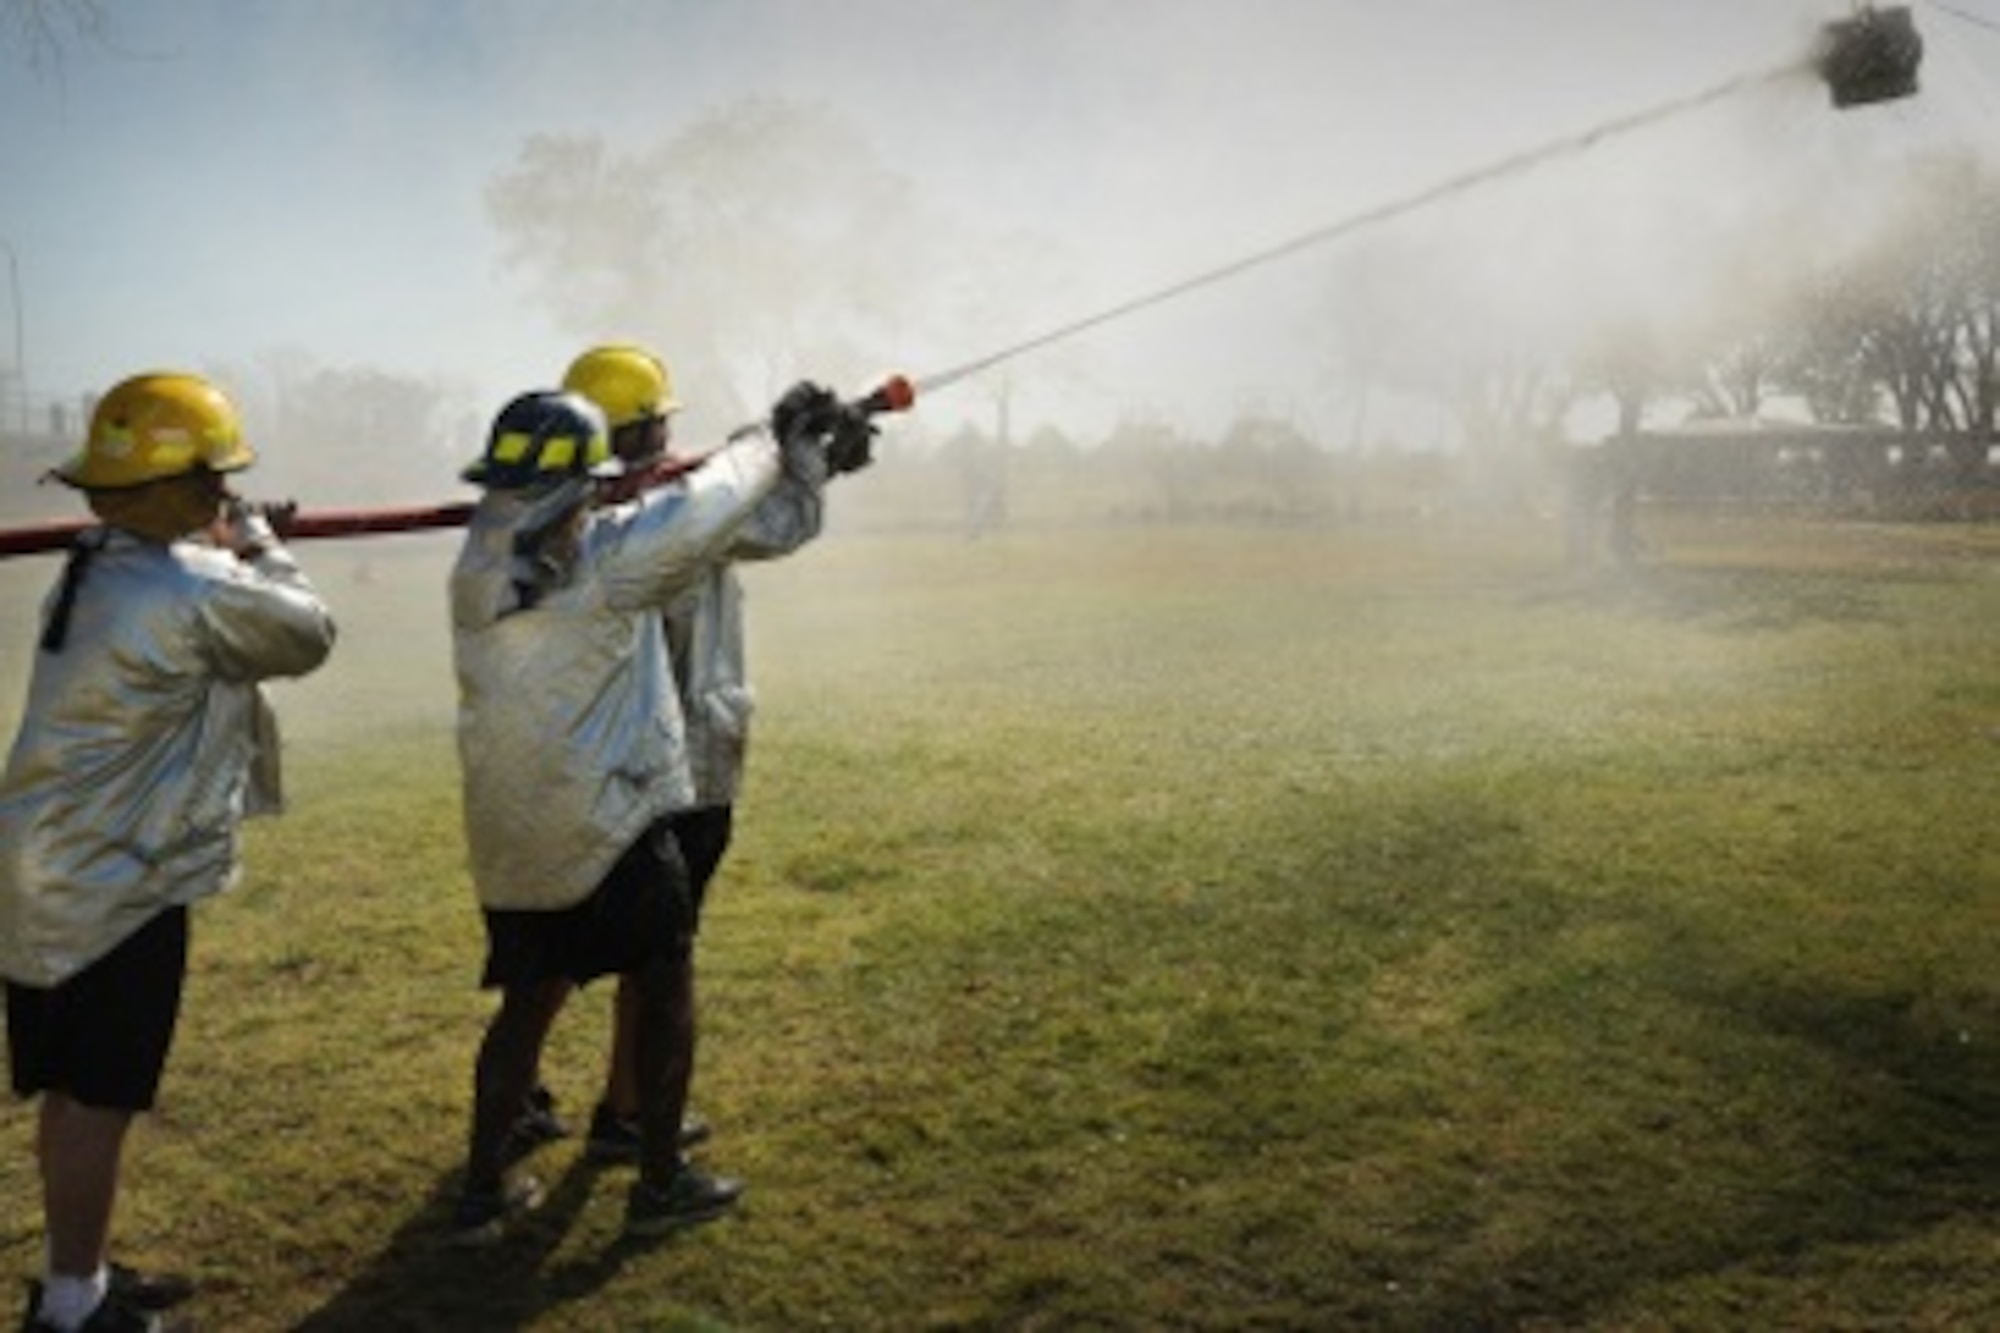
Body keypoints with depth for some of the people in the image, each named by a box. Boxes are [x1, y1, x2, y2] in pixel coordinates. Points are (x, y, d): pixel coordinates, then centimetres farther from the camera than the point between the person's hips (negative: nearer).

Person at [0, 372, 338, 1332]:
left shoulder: (99, 569, 7)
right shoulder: (193, 593, -22)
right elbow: (308, 634, -7)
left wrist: (230, 552, 7)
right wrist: (258, 541, 5)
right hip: (116, 887, -9)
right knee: (97, 1102, 3)